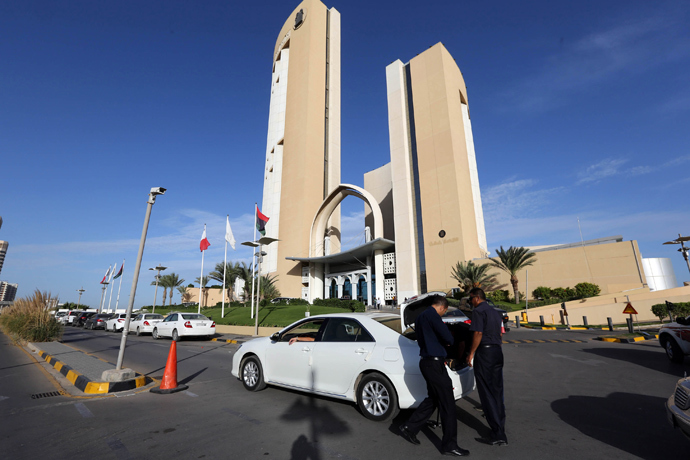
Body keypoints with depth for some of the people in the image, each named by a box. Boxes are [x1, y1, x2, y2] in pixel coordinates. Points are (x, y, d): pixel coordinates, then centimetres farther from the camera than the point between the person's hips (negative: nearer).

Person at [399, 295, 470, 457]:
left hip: (427, 362, 10)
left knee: (433, 399, 19)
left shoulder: (421, 317, 15)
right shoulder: (432, 315, -16)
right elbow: (448, 338, -17)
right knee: (447, 402, 0)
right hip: (434, 363, -10)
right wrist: (448, 342, 5)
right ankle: (449, 444, 11)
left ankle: (409, 427, 25)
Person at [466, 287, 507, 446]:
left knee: (487, 394, 0)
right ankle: (501, 433, 20)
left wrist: (471, 353, -12)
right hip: (497, 352, 9)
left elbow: (478, 333, -18)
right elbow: (499, 334, 20)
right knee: (497, 393, 14)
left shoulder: (478, 310, -10)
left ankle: (497, 435, 3)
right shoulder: (495, 312, 17)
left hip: (484, 352, -9)